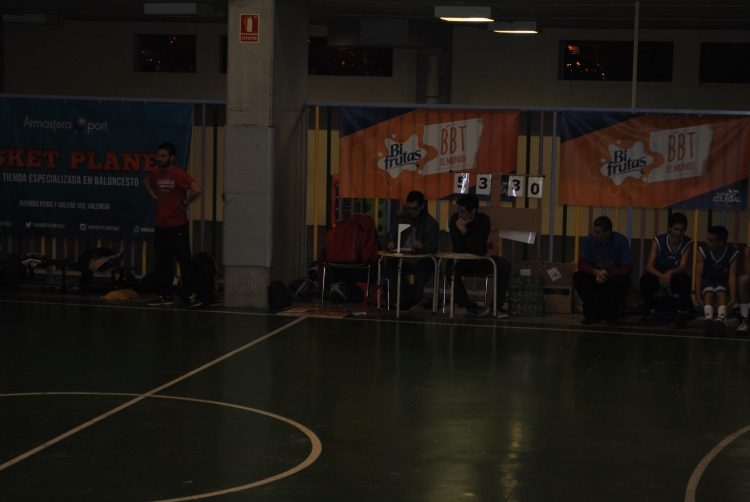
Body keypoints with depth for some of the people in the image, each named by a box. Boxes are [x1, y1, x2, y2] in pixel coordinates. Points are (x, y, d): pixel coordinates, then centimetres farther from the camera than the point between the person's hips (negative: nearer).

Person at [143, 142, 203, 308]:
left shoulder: (179, 174, -15)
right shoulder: (156, 173, 7)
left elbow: (196, 190, -28)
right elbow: (146, 182, 30)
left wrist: (185, 203, -16)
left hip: (177, 226, -7)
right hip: (161, 225, 7)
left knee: (183, 260, -5)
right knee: (163, 262, 11)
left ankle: (190, 295, -2)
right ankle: (164, 295, 18)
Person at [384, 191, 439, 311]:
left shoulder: (432, 223, 0)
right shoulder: (401, 218, 13)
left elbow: (433, 247, -11)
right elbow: (392, 235, 10)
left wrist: (422, 246, -35)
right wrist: (391, 243, -16)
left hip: (421, 260, -3)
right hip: (402, 258, 3)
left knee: (423, 268, -38)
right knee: (390, 264, -30)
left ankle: (414, 298, -14)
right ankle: (407, 299, -26)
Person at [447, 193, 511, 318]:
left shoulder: (484, 220, -15)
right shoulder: (455, 219, -13)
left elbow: (477, 249, -24)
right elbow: (458, 249, -14)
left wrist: (463, 230, -26)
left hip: (480, 260, 0)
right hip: (462, 261, 0)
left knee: (504, 266, -26)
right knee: (450, 270, -34)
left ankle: (497, 304, -15)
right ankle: (469, 305, -18)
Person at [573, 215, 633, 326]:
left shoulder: (621, 241, -20)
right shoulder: (590, 239, -15)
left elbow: (628, 268, -22)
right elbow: (581, 264, -14)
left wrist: (608, 275, -37)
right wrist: (596, 272, -35)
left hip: (614, 277, -2)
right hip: (595, 277, 2)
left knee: (624, 280, -35)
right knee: (577, 278, -26)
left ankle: (613, 315, -11)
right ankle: (592, 314, -8)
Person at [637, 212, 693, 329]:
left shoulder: (688, 243, -11)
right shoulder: (658, 241, -12)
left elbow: (683, 267, -21)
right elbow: (649, 266, -21)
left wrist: (670, 273, -45)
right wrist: (661, 275, -43)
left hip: (675, 277, 0)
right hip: (658, 276, 0)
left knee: (685, 280, -35)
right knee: (645, 279, -33)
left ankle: (681, 314, -12)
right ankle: (650, 312, -7)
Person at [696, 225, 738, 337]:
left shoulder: (732, 254, -15)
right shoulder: (703, 250, -14)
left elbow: (732, 277, -22)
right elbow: (698, 275, -16)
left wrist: (732, 298, -34)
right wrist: (698, 296, -26)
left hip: (723, 281, -1)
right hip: (707, 279, 1)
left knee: (721, 292, -32)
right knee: (708, 293, -31)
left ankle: (721, 318, -55)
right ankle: (708, 318, -55)